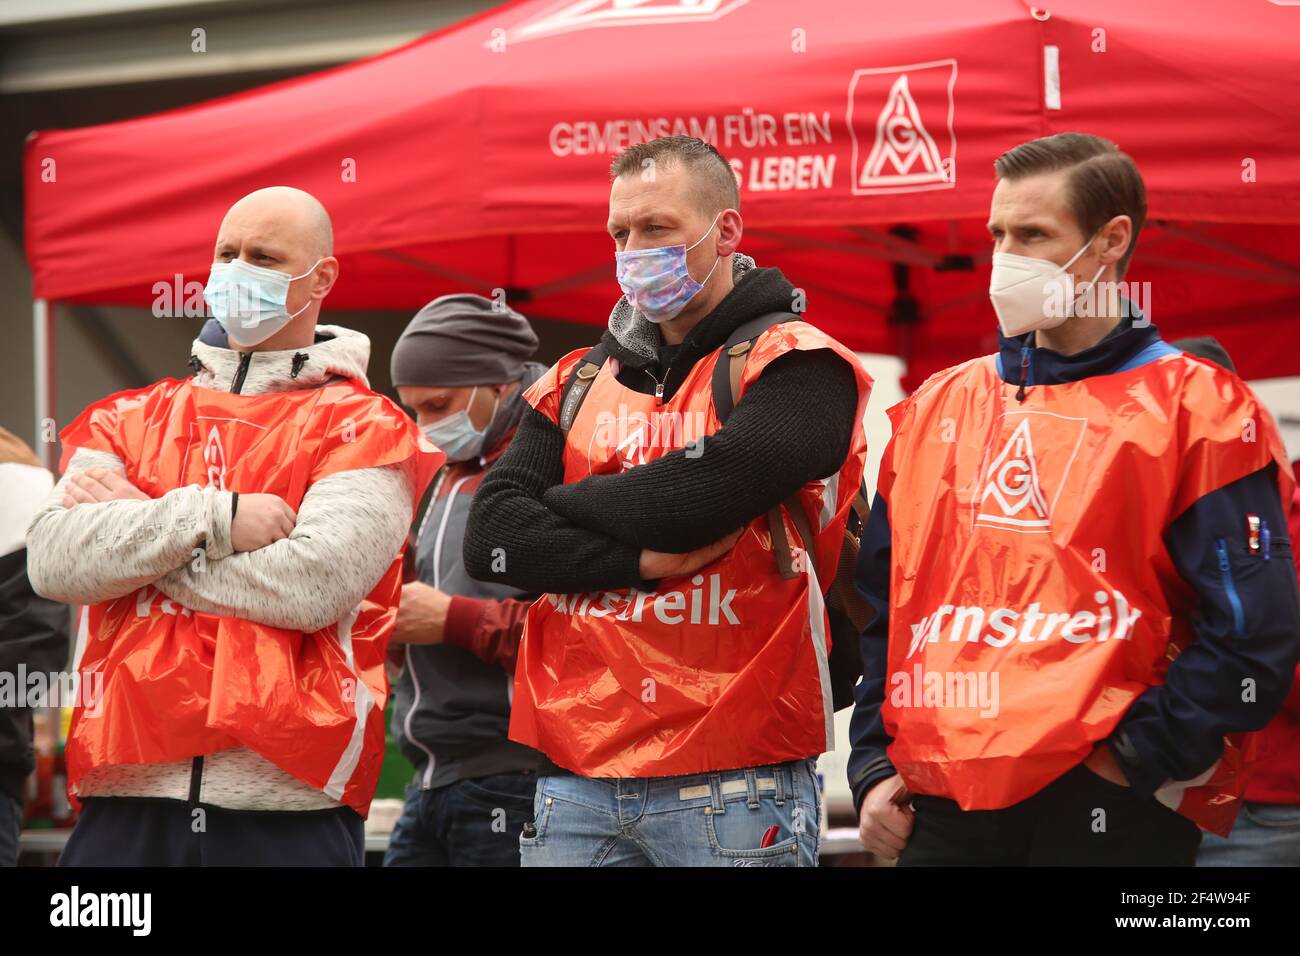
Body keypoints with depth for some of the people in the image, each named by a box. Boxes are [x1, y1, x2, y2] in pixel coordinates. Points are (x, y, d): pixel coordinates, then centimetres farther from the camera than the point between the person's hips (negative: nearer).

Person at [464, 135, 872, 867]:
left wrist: (563, 504, -1)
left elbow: (701, 492, -18)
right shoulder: (579, 384, 16)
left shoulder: (796, 368, -2)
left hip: (732, 783, -5)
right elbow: (492, 538, 3)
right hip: (575, 780, 5)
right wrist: (643, 560, -11)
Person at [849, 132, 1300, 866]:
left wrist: (1138, 760, -10)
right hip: (941, 806, 5)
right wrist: (875, 766, 11)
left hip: (1108, 814, -4)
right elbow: (883, 607, 20)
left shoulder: (1195, 409, -1)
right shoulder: (940, 407, 16)